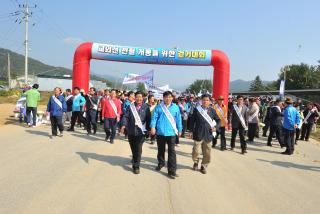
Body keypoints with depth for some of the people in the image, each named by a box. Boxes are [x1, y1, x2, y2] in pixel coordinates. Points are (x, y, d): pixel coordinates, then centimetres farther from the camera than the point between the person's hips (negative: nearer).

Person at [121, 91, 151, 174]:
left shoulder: (146, 107, 1)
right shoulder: (130, 107, 4)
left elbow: (148, 119, 3)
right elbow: (126, 117, -2)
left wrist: (149, 129, -1)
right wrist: (124, 125, -17)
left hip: (141, 131, -2)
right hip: (131, 131, 3)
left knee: (138, 149, -6)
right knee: (133, 148, 17)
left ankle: (136, 166, 2)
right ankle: (135, 160, 41)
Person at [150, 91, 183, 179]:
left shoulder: (175, 107, 1)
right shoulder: (159, 107, 0)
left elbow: (178, 119, 6)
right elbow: (154, 117, -3)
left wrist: (179, 130, 10)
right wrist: (153, 127, -15)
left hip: (171, 132, -1)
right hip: (160, 132, 1)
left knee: (172, 151, -4)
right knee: (160, 149, 18)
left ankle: (172, 171, 0)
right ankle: (161, 163, 41)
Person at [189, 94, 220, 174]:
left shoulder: (212, 110, 3)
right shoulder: (196, 109, -2)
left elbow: (218, 120, 12)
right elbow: (192, 120, 3)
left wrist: (215, 127, -5)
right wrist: (191, 131, 1)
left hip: (208, 135, 2)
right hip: (198, 134, -2)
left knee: (207, 152, 8)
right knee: (196, 151, 1)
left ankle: (204, 166, 27)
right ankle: (195, 162, 29)